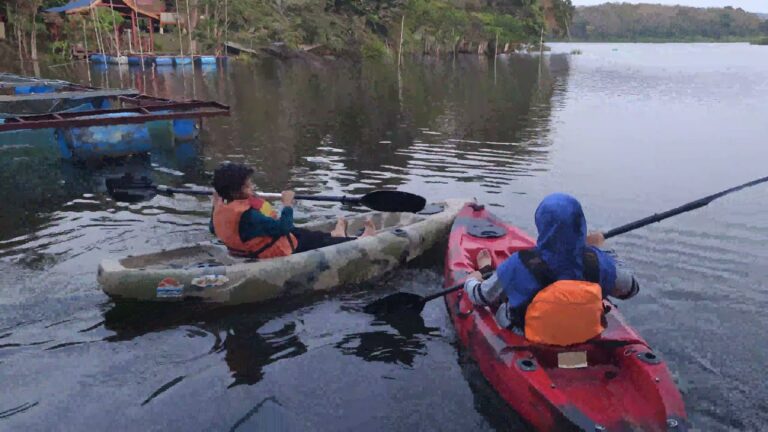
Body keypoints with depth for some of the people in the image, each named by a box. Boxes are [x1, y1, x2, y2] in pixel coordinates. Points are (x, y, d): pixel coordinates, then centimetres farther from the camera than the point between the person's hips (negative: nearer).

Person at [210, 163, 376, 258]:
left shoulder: (220, 213, -7)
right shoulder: (248, 215, -36)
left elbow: (214, 229, 15)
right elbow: (282, 228, -36)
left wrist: (216, 204, 22)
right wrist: (287, 204, -23)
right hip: (280, 250, -10)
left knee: (300, 232, 28)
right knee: (318, 240, 8)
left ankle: (336, 236, 55)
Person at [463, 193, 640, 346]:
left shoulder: (521, 265, -31)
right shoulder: (597, 261, -25)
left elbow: (481, 297, -13)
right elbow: (631, 288, -3)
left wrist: (472, 280, 11)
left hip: (526, 341, -2)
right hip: (586, 338, 3)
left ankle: (485, 271, 55)